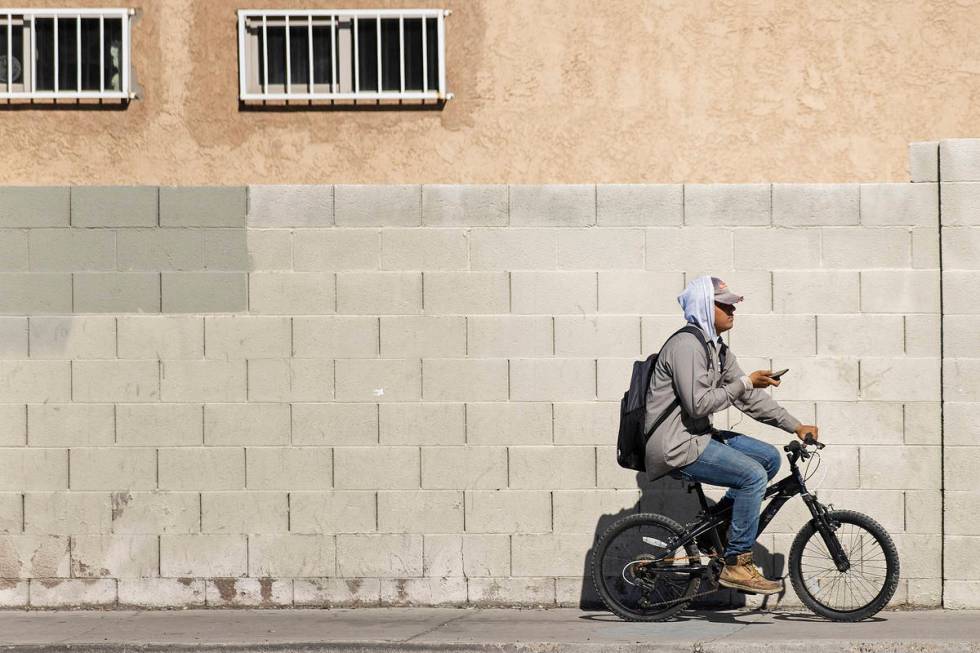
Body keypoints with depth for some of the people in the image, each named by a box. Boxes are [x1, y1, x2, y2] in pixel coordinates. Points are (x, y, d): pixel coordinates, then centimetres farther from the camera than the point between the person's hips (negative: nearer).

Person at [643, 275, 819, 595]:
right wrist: (745, 383, -18)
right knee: (753, 475, -21)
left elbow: (749, 398, 15)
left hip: (698, 435, 10)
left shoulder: (717, 348, 14)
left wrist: (796, 426, 10)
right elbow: (698, 403, -24)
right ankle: (736, 565, -14)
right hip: (676, 445, -10)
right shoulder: (686, 345, -17)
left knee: (769, 458, 7)